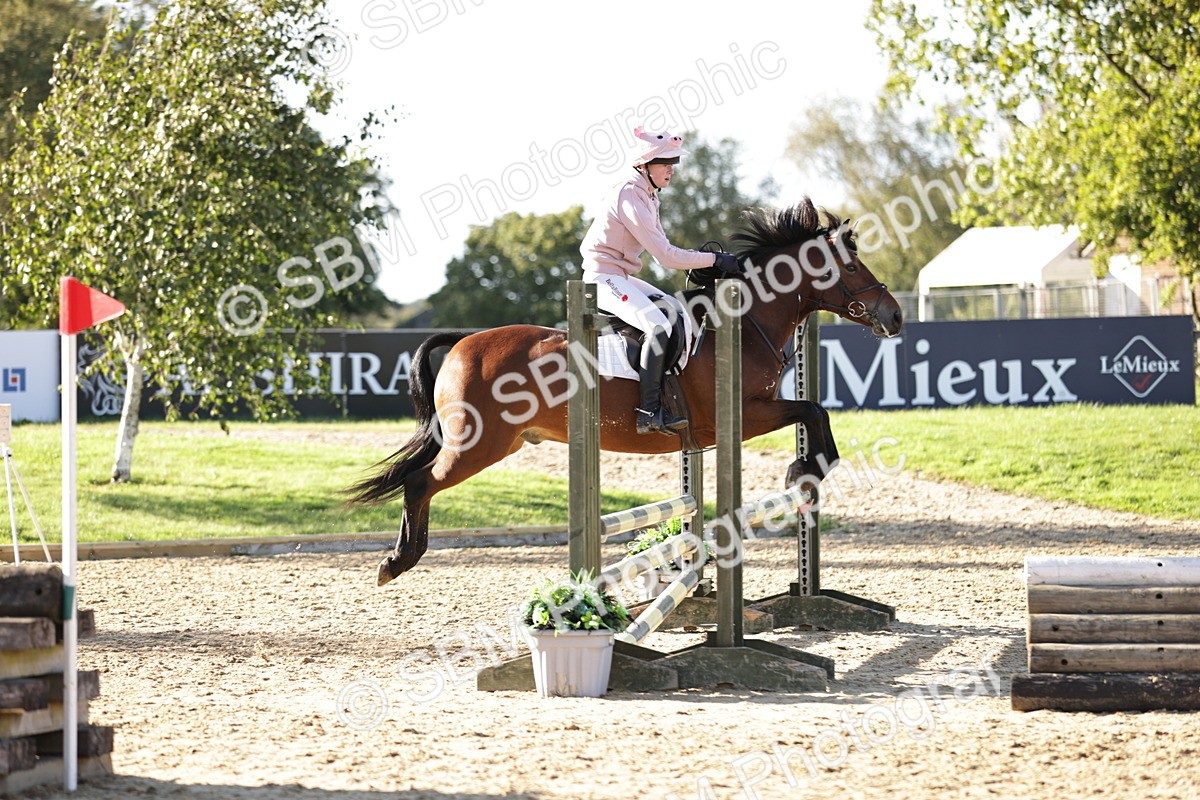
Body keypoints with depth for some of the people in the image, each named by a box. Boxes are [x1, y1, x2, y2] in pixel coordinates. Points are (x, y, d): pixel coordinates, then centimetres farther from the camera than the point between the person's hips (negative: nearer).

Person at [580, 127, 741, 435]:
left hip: (621, 278, 10)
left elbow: (663, 252, 14)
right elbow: (665, 256, -21)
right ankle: (649, 412, -26)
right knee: (658, 326, -25)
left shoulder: (647, 196, 13)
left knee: (681, 314, 8)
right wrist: (714, 259, -15)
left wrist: (701, 258, -1)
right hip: (604, 278, -10)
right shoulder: (630, 197, -19)